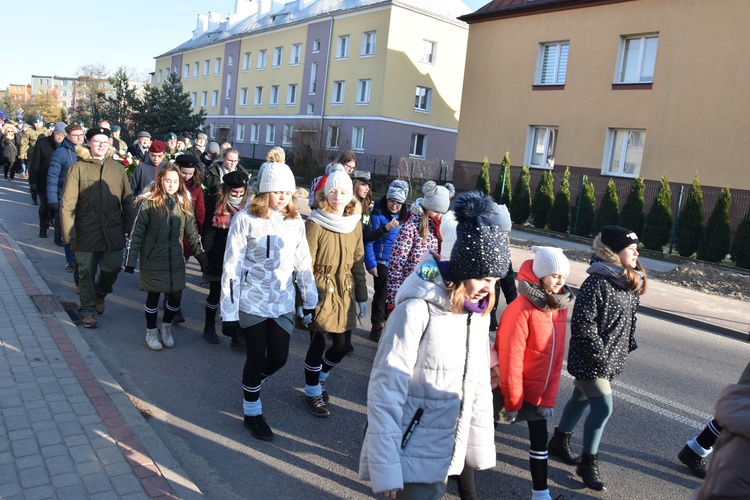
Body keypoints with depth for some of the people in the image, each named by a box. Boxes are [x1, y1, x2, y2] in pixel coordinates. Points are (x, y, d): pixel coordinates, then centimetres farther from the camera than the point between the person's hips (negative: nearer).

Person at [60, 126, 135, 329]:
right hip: (86, 232, -2)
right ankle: (88, 310, 23)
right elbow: (67, 204, -6)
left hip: (113, 232, 2)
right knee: (87, 273, 7)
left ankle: (100, 294, 35)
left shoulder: (117, 168, 6)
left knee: (112, 268, 4)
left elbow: (127, 200, 9)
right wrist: (68, 233, -10)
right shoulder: (78, 168, -3)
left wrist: (129, 227, 4)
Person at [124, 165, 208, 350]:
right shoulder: (148, 202, -10)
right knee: (153, 296, 8)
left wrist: (201, 255, 6)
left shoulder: (184, 203, 2)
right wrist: (130, 260, -9)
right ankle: (151, 332, 29)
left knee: (176, 296, 6)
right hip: (153, 260, -3)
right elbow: (136, 233, -8)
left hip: (176, 260, 4)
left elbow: (192, 232, 8)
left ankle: (166, 327, 33)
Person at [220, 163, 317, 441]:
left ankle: (252, 383, 42)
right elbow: (232, 265, -9)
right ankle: (252, 412, 28)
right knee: (256, 357, 6)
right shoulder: (246, 219, -10)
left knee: (279, 358, 8)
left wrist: (310, 302, 7)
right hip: (252, 302, -4)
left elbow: (304, 264, 7)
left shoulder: (295, 222, 3)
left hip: (283, 303, 4)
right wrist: (229, 309, -10)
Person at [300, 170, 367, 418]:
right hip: (321, 293, -5)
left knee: (341, 346, 9)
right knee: (318, 344, 1)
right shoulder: (315, 224, -13)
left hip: (344, 294, 5)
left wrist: (362, 297, 12)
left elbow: (358, 264, 11)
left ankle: (320, 377, 39)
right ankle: (312, 392, 25)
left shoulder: (355, 224, 3)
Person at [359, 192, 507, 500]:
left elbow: (479, 385, 10)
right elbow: (387, 390, -19)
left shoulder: (478, 313, 2)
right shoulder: (418, 310, -20)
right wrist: (385, 468, -20)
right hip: (411, 456, -6)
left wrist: (481, 446, 11)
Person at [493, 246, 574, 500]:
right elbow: (510, 358, -20)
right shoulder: (522, 308, -22)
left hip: (539, 391, 6)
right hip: (513, 389, -6)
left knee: (540, 440, 12)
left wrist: (549, 397, 8)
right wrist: (512, 400, -15)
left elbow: (556, 357, 7)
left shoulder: (560, 307, 0)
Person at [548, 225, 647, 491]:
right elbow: (583, 323, -22)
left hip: (612, 360, 8)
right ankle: (588, 463, 12)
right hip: (590, 361, -8)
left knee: (581, 398, 20)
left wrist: (628, 345, 11)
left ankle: (559, 441, 38)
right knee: (603, 408, -5)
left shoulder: (630, 283, 5)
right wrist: (598, 354, -19)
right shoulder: (597, 283, -21)